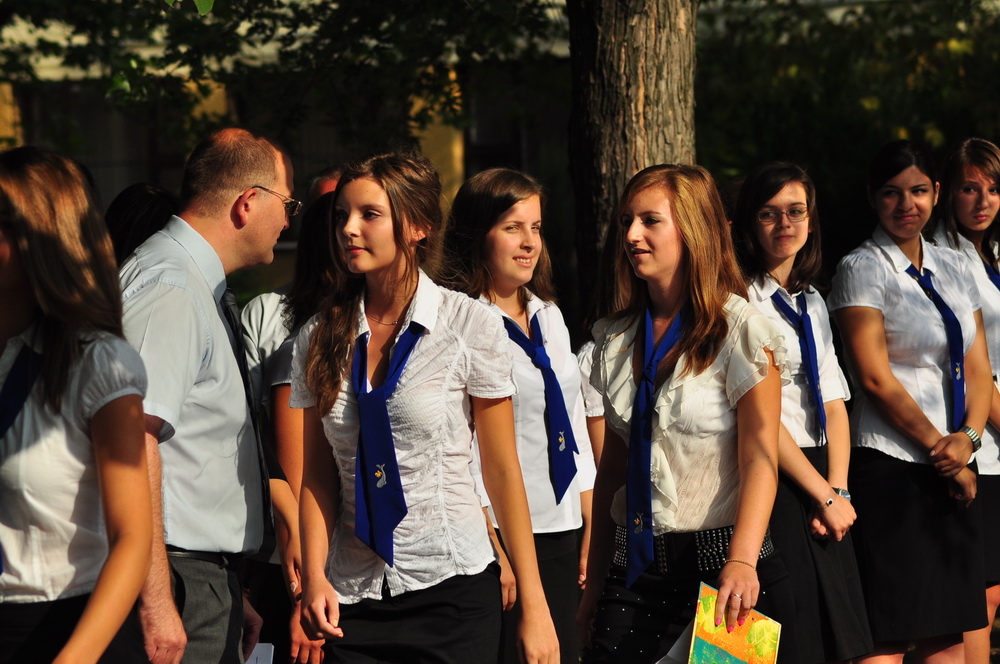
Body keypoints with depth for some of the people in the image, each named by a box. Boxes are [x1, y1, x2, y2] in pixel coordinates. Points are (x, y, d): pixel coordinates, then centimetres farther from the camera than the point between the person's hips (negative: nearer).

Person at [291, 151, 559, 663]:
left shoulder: (470, 327, -4)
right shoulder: (320, 338, 6)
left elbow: (502, 471, -3)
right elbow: (318, 473, 8)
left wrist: (534, 607, -5)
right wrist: (314, 577, -7)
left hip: (451, 589, -3)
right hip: (352, 599, 3)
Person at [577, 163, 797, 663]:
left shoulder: (741, 331, -6)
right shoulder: (617, 340, 9)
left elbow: (760, 458, -14)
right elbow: (612, 467, 12)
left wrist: (742, 562, -29)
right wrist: (594, 585, 8)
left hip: (721, 566, -4)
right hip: (634, 570, 4)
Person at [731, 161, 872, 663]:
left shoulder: (812, 304, 16)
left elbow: (834, 405, 11)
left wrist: (838, 489, -4)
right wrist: (824, 495, -12)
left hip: (819, 483, 7)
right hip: (770, 484, -7)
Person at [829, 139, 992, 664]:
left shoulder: (954, 270, 15)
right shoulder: (862, 270, -4)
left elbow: (978, 369, 13)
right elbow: (875, 377, -11)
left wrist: (967, 438, -6)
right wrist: (938, 446, -9)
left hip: (952, 469, 7)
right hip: (891, 467, -6)